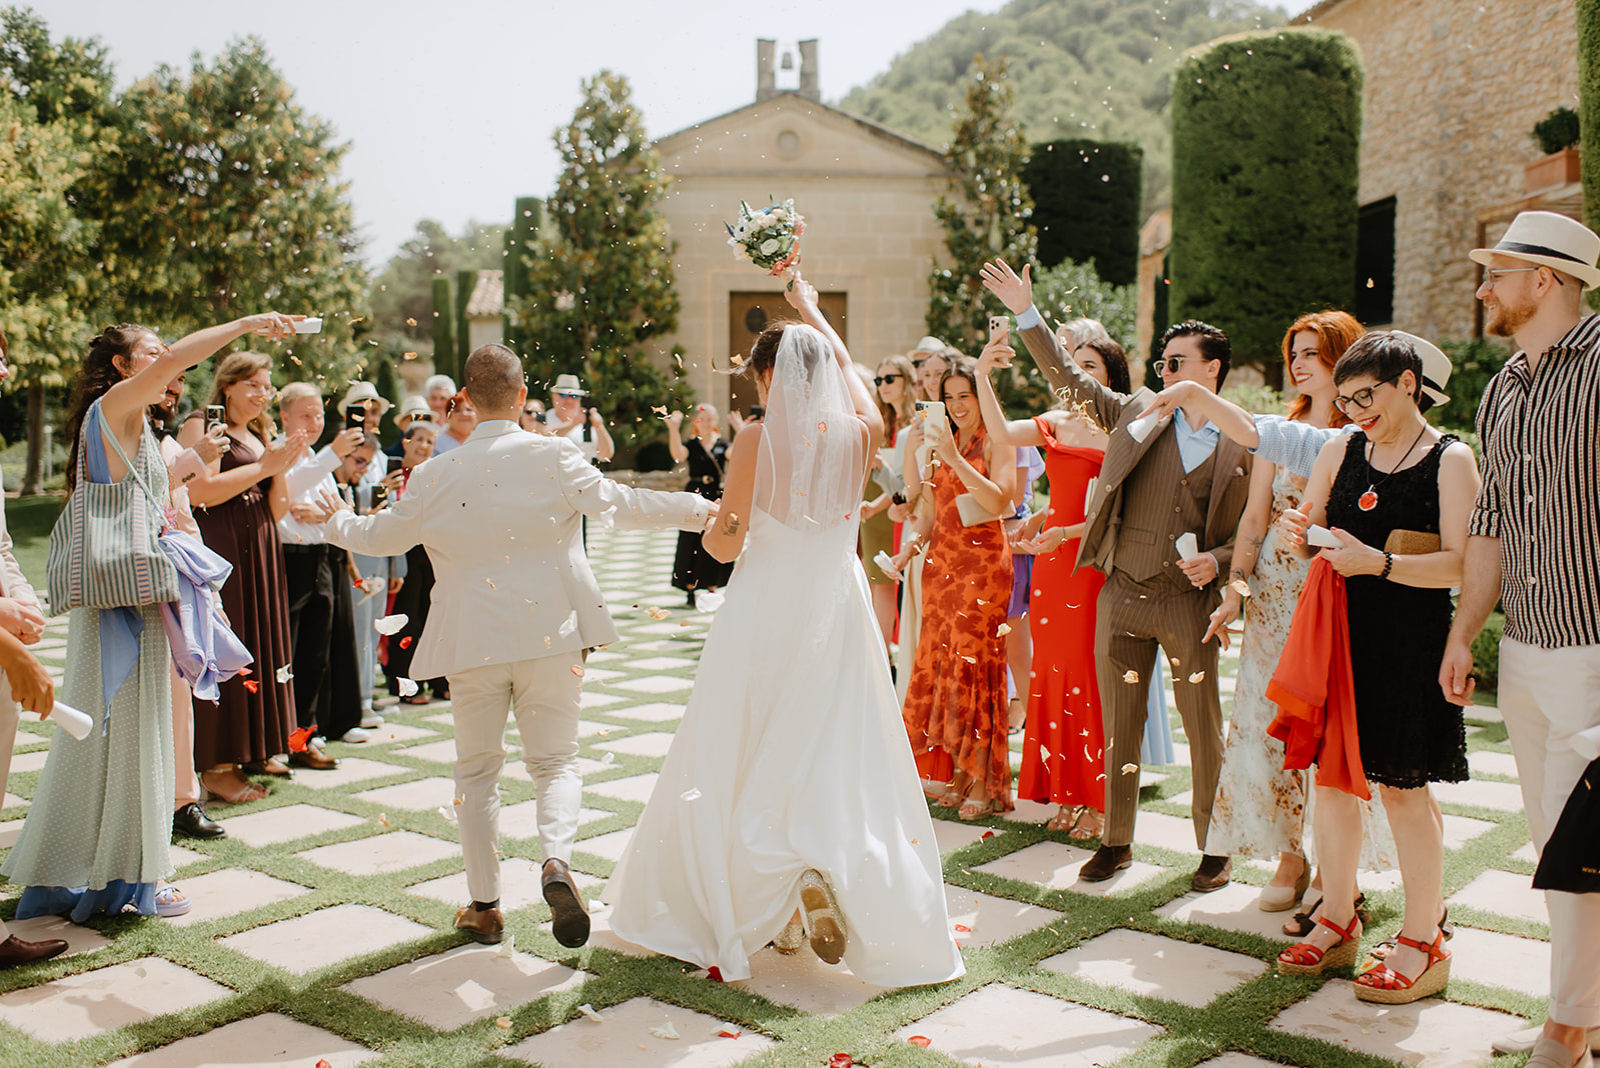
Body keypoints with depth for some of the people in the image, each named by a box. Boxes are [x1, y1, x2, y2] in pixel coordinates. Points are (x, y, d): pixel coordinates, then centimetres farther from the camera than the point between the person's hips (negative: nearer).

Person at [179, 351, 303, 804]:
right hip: (218, 550, -8)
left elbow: (277, 510, 15)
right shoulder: (201, 426, -3)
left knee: (262, 644, 10)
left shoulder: (262, 436, 19)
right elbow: (200, 491, -17)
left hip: (260, 551, 8)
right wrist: (263, 465, -14)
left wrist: (283, 467, -2)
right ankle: (216, 766, -3)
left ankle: (254, 750, 20)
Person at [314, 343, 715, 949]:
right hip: (550, 633, -1)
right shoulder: (553, 457, -7)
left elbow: (381, 536, 11)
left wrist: (340, 522, 33)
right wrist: (697, 509, 6)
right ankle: (556, 862, -16)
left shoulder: (441, 473, -1)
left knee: (477, 769, 14)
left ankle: (484, 906, 18)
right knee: (555, 760, 10)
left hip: (473, 642, 1)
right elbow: (617, 504, -8)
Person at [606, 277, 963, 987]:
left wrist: (703, 524, 15)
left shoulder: (755, 441, -12)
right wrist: (811, 312, 34)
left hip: (765, 616, -3)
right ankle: (823, 878, -4)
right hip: (836, 615, 3)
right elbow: (847, 366, 19)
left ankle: (774, 911, 4)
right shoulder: (859, 431, -3)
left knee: (752, 760, 10)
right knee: (837, 758, 11)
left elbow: (726, 543, -8)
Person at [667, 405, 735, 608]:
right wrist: (673, 429, -33)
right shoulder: (691, 445, 2)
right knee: (692, 544, 0)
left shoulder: (722, 444, 5)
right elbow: (678, 455, -20)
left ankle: (712, 591, 15)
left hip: (717, 497, 1)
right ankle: (690, 593, 8)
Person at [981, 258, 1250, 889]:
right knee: (1119, 728, 10)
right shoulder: (1138, 412, 7)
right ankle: (1117, 841, 24)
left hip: (1190, 602, -2)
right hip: (1121, 598, 2)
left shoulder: (1242, 445, 1)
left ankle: (1214, 848, 21)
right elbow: (1069, 380, 8)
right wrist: (1027, 315, 1)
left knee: (1203, 728, 5)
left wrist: (1217, 560, -14)